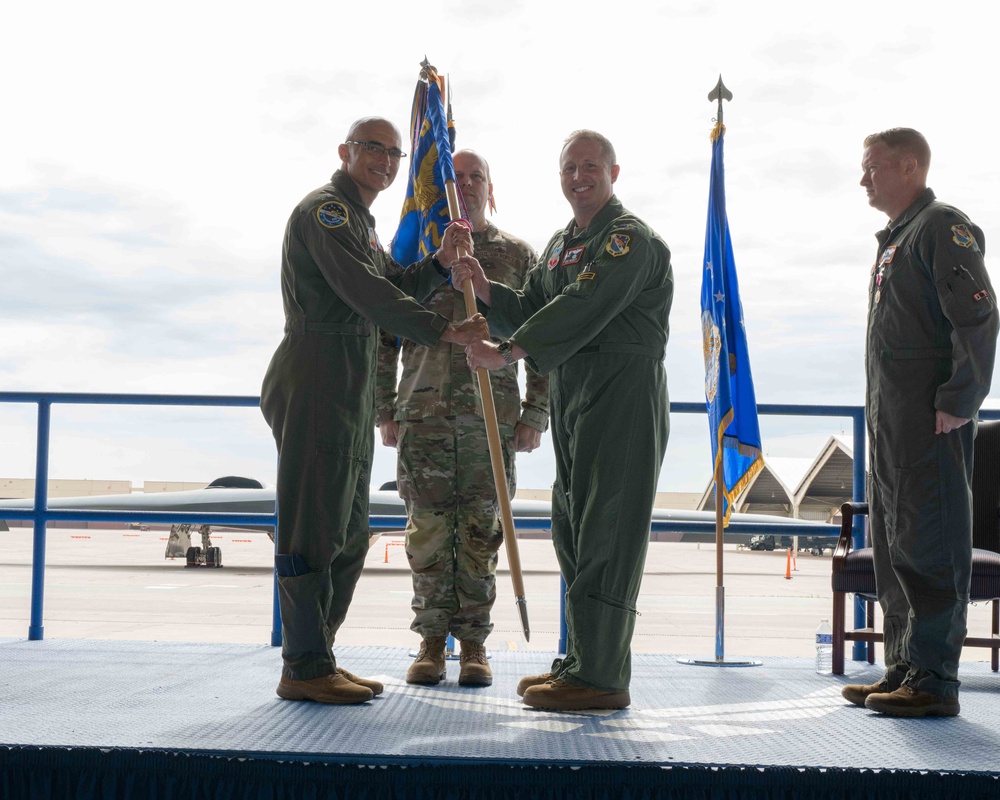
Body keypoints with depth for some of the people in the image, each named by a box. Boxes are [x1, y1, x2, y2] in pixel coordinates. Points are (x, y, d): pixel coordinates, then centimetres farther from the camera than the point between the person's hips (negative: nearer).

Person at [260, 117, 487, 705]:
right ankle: (305, 668, -4)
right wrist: (445, 330, -25)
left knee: (348, 535, 12)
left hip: (351, 396, 10)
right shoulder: (326, 209, -8)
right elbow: (367, 293, -20)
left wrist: (441, 263, 1)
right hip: (315, 386, -10)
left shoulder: (361, 221, 26)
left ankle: (316, 657, 20)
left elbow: (394, 287, 18)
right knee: (314, 529, -8)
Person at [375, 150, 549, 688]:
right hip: (424, 413, 1)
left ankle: (473, 643, 11)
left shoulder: (519, 256, 9)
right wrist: (384, 412, 6)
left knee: (481, 529, 1)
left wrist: (535, 415, 1)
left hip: (492, 414, 0)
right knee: (428, 529, 1)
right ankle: (432, 640, 12)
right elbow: (384, 338, 12)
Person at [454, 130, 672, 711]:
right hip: (573, 402, 10)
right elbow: (530, 309, 18)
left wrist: (505, 354, -20)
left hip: (624, 399, -9)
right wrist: (484, 288, 1)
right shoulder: (561, 244, 21)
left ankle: (600, 676, -5)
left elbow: (580, 310, -21)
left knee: (605, 534, -9)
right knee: (573, 532, 13)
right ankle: (582, 662, 23)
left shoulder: (630, 238, -9)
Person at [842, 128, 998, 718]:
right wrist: (883, 413, 17)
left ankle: (935, 681, -2)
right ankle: (905, 670, 21)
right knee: (895, 550, 13)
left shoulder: (943, 227, -9)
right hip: (891, 425, 10)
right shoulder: (895, 239, 21)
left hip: (930, 425, -10)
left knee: (929, 547, -7)